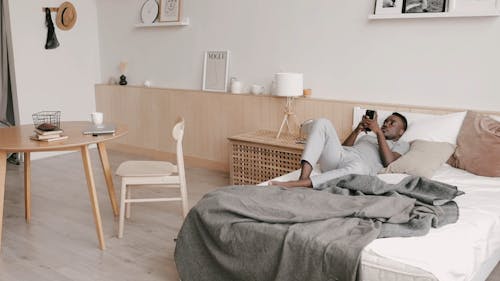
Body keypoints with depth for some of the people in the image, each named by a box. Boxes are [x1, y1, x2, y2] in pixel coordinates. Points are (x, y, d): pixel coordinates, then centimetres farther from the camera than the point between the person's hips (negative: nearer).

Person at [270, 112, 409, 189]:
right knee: (322, 123, -19)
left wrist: (378, 131, 3)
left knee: (357, 167, -44)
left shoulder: (402, 145, 26)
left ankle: (292, 185, -53)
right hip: (336, 156, 5)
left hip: (360, 163, -5)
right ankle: (303, 178, -35)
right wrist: (357, 130, 15)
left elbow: (388, 161, 2)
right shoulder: (367, 136, 41)